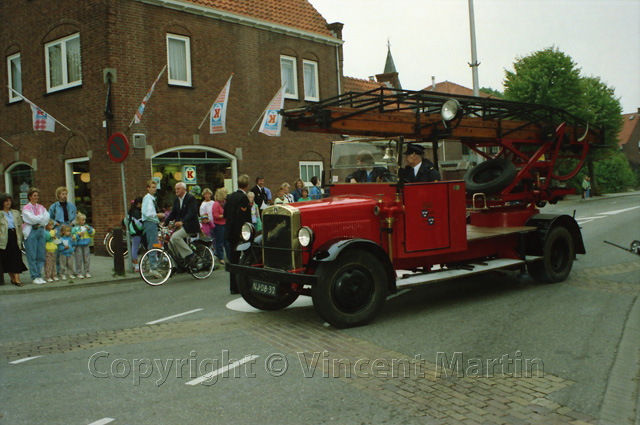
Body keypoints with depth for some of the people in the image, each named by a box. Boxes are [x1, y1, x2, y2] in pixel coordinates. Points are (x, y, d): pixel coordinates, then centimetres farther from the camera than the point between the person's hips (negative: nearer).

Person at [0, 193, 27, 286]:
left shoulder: (16, 213, 15)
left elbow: (20, 225, 14)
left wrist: (21, 237, 7)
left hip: (15, 236, 2)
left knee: (16, 257, -6)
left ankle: (17, 279, -10)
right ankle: (12, 278, 15)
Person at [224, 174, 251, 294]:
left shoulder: (230, 196, 10)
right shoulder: (243, 197, -15)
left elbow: (225, 214, 13)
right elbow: (242, 216, -21)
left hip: (230, 232, 8)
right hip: (239, 233, -8)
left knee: (233, 259, 12)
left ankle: (233, 287, 17)